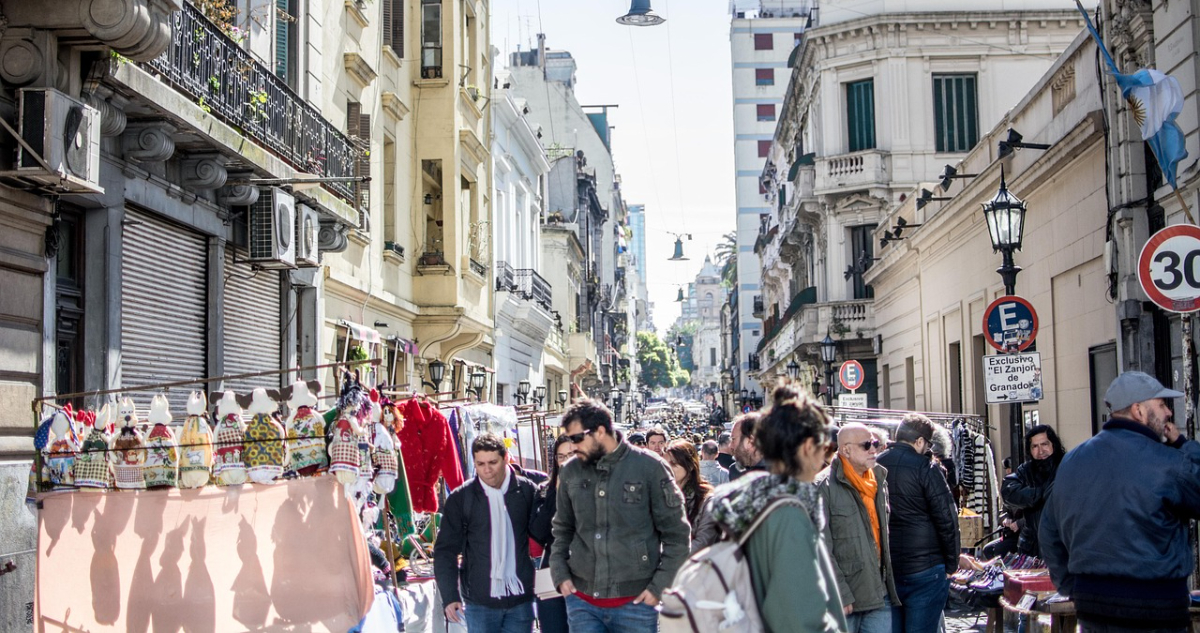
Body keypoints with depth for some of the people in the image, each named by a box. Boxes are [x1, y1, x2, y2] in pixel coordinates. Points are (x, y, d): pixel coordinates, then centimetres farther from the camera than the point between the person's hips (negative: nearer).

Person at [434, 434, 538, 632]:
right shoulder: (461, 498, -3)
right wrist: (450, 596, -9)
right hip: (480, 602, -1)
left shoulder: (526, 491, 1)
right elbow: (445, 551, -1)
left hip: (520, 598, 1)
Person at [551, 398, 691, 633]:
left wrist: (659, 587, -6)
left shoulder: (650, 467, -5)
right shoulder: (570, 472, 5)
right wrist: (560, 575, 6)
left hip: (635, 602, -3)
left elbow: (677, 534, -1)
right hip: (582, 601, 3)